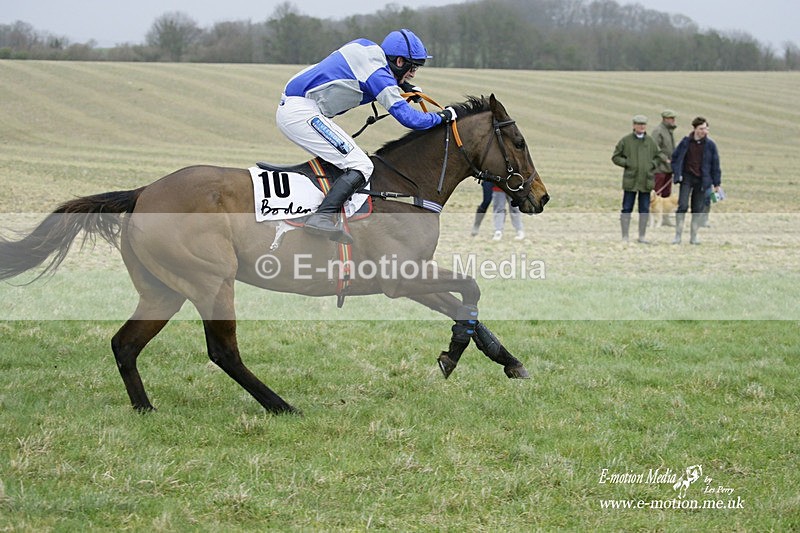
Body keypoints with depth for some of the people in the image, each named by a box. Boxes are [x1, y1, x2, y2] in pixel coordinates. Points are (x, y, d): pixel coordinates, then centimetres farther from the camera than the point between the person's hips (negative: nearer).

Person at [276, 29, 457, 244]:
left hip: (289, 108, 10)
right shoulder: (379, 75, -11)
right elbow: (409, 117, -13)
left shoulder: (366, 48, 14)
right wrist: (442, 117, 3)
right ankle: (323, 217, -30)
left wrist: (404, 85, 31)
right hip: (302, 113, -10)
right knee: (360, 166, -14)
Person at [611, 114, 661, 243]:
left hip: (646, 181, 3)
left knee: (645, 210, 6)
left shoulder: (651, 141, 9)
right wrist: (627, 163, -10)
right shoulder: (626, 140, 0)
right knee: (627, 209, -1)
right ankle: (625, 236, 6)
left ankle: (641, 236, 15)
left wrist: (652, 164, 0)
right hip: (630, 180, -3)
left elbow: (657, 157, 20)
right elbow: (615, 157, 4)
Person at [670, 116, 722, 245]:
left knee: (699, 209, 5)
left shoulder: (710, 145, 0)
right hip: (687, 178, -1)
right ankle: (678, 235, -5)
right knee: (682, 206, -10)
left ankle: (694, 236, 16)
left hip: (702, 180, 1)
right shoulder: (686, 142, -1)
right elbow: (675, 157, 9)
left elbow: (715, 164, 4)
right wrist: (676, 173, -2)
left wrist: (716, 183, 4)